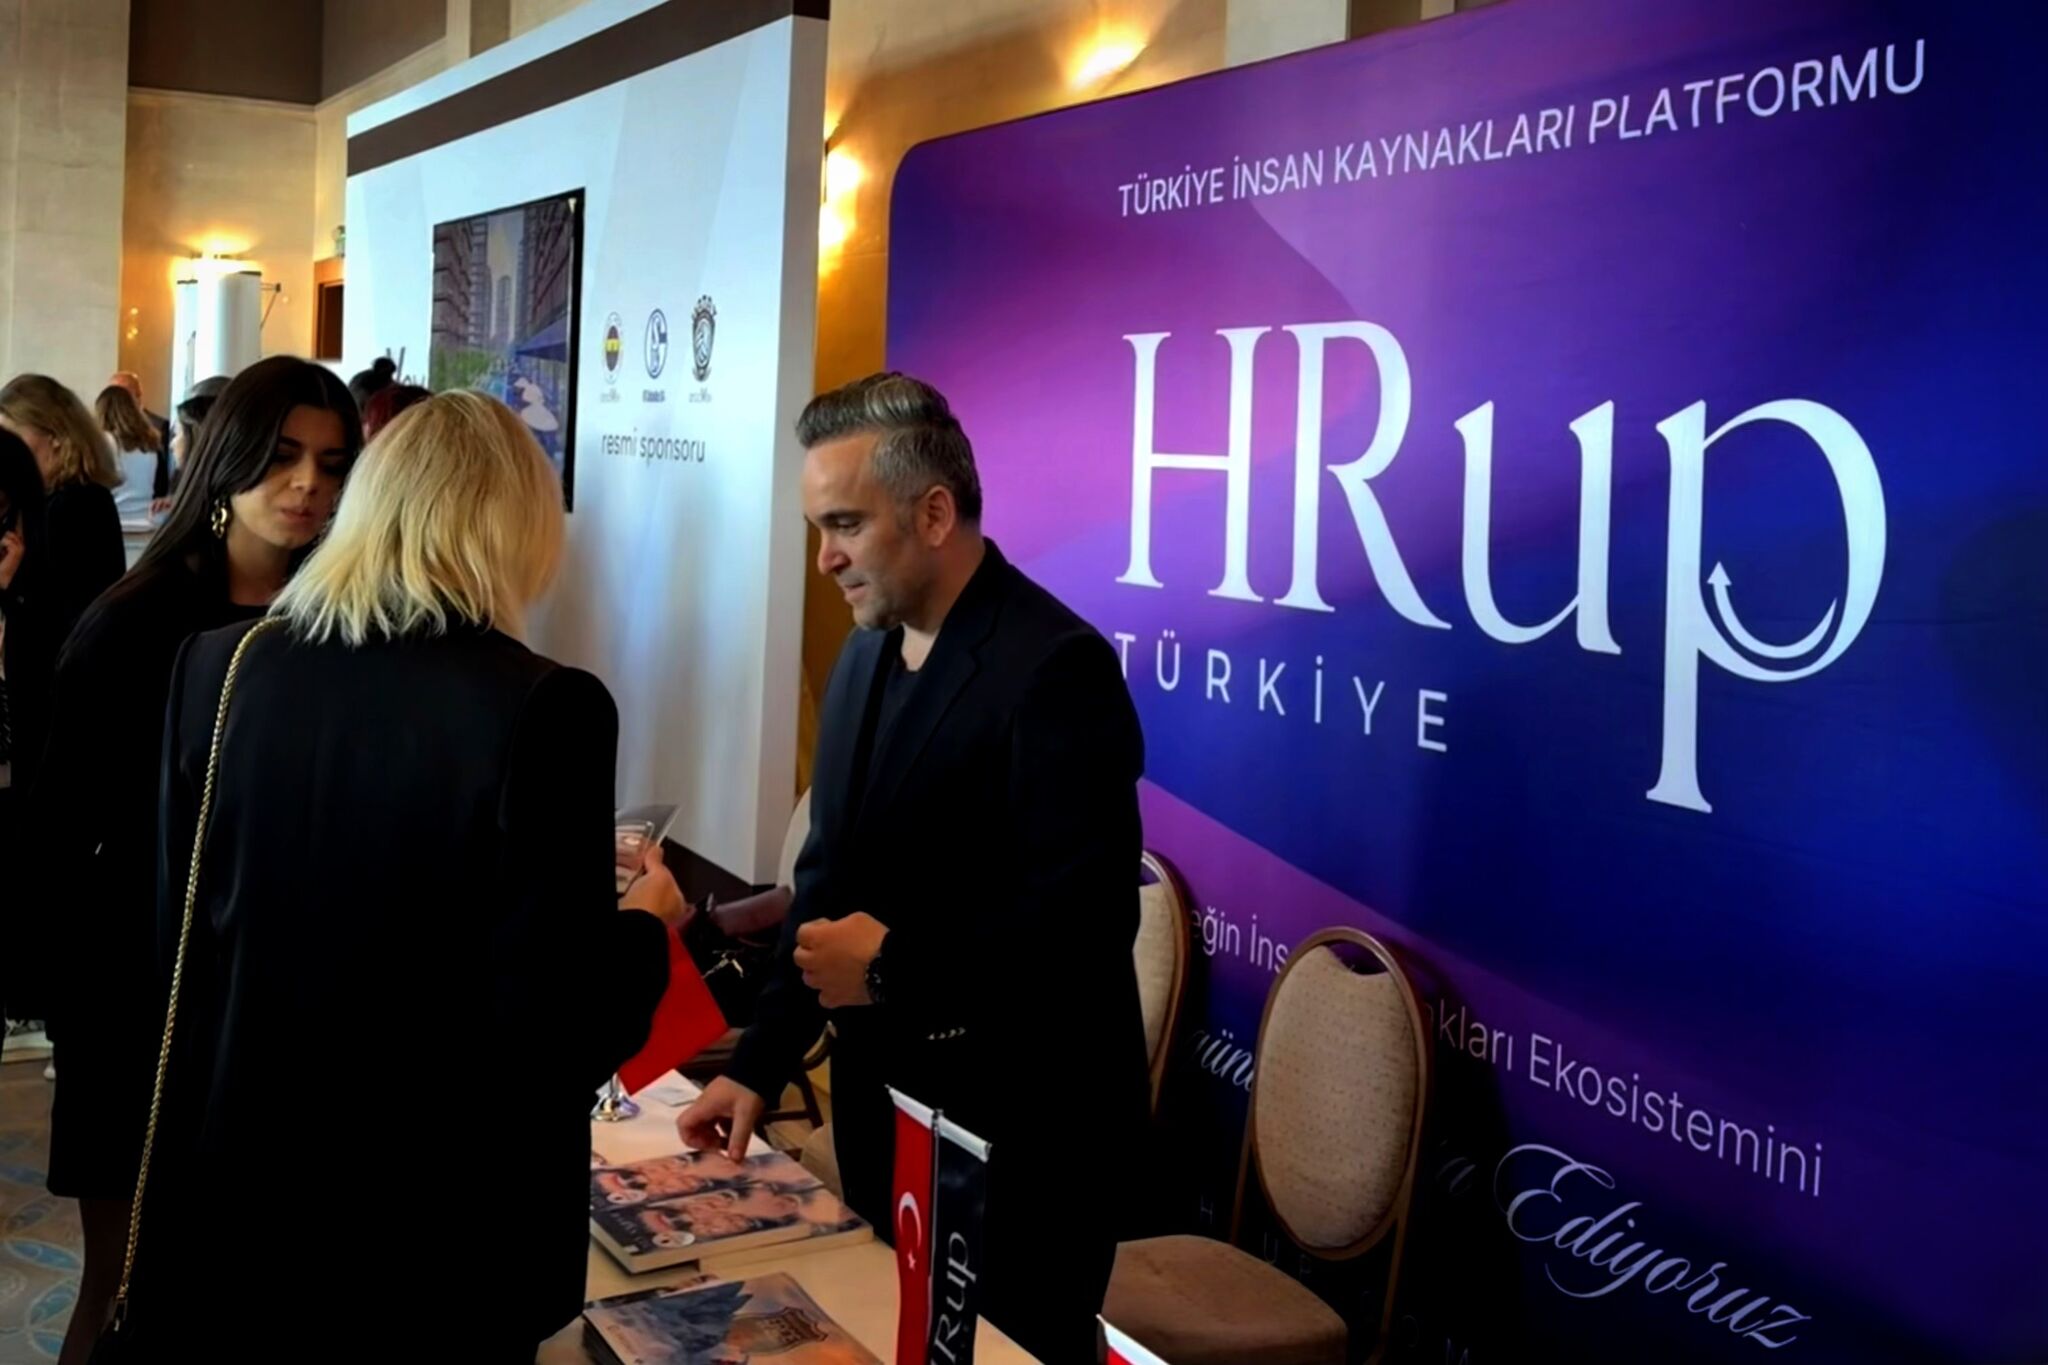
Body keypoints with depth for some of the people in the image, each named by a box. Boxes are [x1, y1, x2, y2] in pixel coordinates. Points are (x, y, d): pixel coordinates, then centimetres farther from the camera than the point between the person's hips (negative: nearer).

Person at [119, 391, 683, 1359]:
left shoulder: (217, 666, -5)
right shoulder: (542, 709, -20)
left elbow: (174, 925, 6)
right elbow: (551, 1028, -19)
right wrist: (644, 927, 0)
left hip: (231, 1188, 4)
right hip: (434, 1227, -4)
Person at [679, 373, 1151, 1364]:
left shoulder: (1054, 666, -19)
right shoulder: (866, 658, 7)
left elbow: (1089, 914, -24)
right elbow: (831, 880, 10)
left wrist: (894, 968, -17)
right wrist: (761, 1062, 3)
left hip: (1018, 1135, -7)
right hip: (883, 1111, 8)